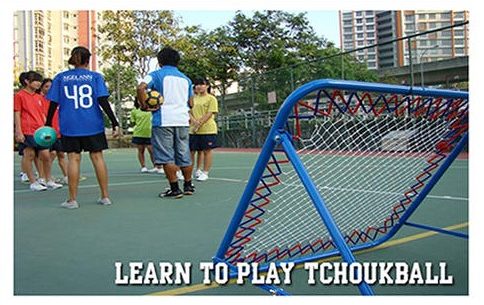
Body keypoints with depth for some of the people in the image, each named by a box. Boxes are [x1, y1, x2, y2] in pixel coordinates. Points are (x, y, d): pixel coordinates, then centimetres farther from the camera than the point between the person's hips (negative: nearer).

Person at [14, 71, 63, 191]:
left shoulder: (39, 97, 16)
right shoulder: (19, 95, -1)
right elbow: (17, 115, -4)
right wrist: (18, 132, -10)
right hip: (27, 132, -6)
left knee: (46, 156, 5)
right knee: (29, 155, 0)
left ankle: (48, 181, 17)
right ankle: (33, 182, 8)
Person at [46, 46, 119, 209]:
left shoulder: (60, 78, 5)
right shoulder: (95, 77, 2)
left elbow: (53, 104, 3)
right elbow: (103, 101, -7)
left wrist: (48, 125, 10)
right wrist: (114, 122, -7)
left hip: (69, 126, 0)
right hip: (93, 125, 0)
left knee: (73, 158, 3)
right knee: (97, 157, 6)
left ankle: (72, 199, 5)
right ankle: (105, 197, 11)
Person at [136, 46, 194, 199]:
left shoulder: (157, 74, 3)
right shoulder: (185, 78, 18)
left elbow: (141, 87, -15)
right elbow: (191, 103, 17)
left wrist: (144, 105, -5)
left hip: (163, 120, -5)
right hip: (182, 120, 5)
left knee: (166, 157, 0)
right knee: (184, 155, 13)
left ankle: (175, 189, 1)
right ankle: (188, 186, 21)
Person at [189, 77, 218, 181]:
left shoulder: (211, 98, -1)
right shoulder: (194, 99, 15)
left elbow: (209, 114, -9)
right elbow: (189, 112, 11)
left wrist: (199, 123, -16)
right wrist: (194, 121, -10)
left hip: (207, 129, -5)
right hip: (194, 130, 6)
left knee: (207, 151, -1)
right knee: (192, 150, 6)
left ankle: (205, 173, 7)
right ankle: (198, 170, 18)